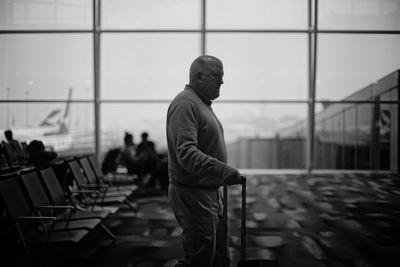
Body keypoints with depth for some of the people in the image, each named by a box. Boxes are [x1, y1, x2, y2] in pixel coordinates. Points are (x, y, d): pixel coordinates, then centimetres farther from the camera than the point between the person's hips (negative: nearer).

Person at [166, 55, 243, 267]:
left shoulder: (202, 104, 18)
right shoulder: (185, 103, -16)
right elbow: (186, 152, -29)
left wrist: (223, 170, 20)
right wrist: (221, 169, -39)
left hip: (210, 193, 10)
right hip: (192, 194, -10)